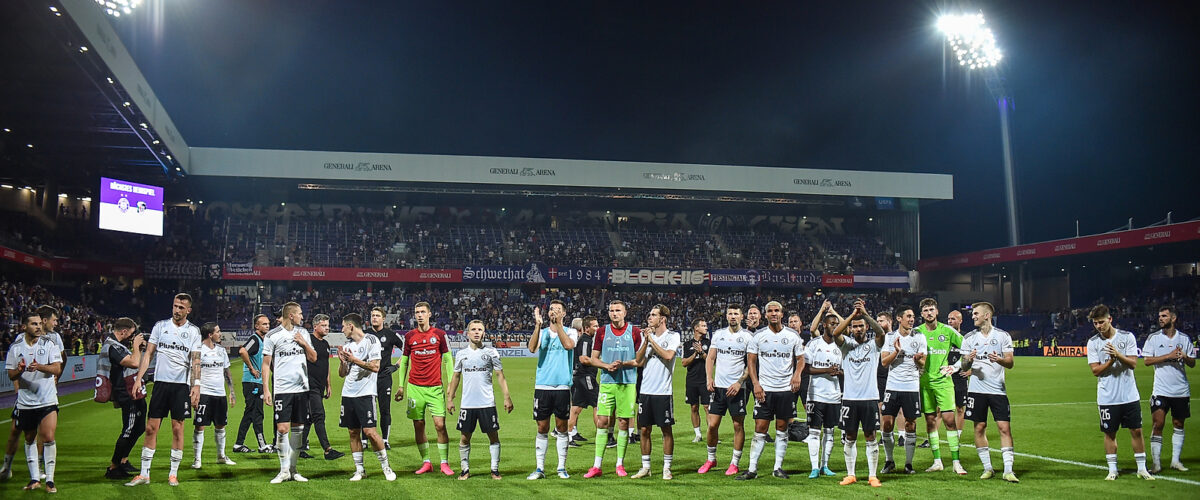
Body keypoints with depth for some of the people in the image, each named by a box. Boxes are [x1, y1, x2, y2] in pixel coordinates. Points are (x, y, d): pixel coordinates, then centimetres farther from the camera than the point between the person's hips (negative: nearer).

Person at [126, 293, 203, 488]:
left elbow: (195, 361, 1)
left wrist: (196, 385, -9)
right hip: (161, 382, 1)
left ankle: (173, 474, 10)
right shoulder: (160, 326, 7)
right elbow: (148, 353, 8)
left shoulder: (193, 331, 3)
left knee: (178, 428, 2)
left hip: (182, 384, -1)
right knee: (151, 427, 1)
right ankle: (144, 474, 9)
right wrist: (139, 378, 0)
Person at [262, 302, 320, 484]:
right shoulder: (273, 335, -2)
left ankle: (293, 469, 15)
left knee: (298, 428, 6)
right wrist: (266, 389, -7)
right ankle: (284, 470, 2)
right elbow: (266, 364, -1)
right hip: (281, 389, -5)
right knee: (282, 429, -9)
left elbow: (313, 358, 16)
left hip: (301, 387, 5)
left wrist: (304, 343, -1)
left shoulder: (303, 333, 12)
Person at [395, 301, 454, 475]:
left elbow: (448, 360, 5)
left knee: (440, 425, -8)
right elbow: (404, 361, 14)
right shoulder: (409, 336, 7)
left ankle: (445, 463, 1)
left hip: (435, 387, -2)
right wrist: (401, 386, 9)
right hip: (414, 387, 2)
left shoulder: (439, 334, 2)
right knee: (418, 426, 3)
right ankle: (426, 462, 14)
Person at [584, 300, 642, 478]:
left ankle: (620, 464, 13)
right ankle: (597, 465, 3)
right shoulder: (602, 332, 7)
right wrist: (607, 365, -9)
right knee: (602, 421, -2)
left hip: (627, 383, -1)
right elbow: (593, 358, 9)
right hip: (607, 382, 1)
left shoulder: (634, 332, 3)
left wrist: (623, 364, -13)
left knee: (623, 423, 2)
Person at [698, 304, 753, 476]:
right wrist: (709, 378, -1)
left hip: (737, 388, -3)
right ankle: (711, 459, 19)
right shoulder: (718, 334, 10)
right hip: (718, 386, 3)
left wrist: (739, 382, -12)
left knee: (738, 425, 2)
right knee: (712, 424, 2)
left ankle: (734, 463, 13)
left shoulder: (748, 337, -1)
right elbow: (710, 358, 14)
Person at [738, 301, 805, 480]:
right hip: (764, 389, -1)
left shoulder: (793, 336, 5)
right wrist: (756, 384, -5)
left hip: (786, 389, 1)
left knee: (782, 429, 6)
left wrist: (797, 374, -8)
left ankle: (778, 467, 15)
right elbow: (751, 361, 5)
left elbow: (801, 359, 12)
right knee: (760, 429, -2)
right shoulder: (758, 336, 3)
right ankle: (752, 469, 1)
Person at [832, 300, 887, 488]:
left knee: (870, 437, 3)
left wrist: (865, 314, -26)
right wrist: (853, 314, -20)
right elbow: (835, 333, -15)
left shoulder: (873, 344, 4)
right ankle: (850, 475, 16)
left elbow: (881, 333, -17)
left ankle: (872, 476, 10)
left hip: (870, 398, -1)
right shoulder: (846, 344, 6)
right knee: (849, 437, 7)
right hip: (850, 398, 1)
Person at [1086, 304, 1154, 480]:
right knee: (1110, 433, 5)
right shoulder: (1093, 342, -1)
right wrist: (1111, 360, -19)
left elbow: (1133, 363, -7)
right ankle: (1112, 470, 15)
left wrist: (1118, 355, -23)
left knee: (1136, 431, 5)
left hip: (1130, 395, 0)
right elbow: (1095, 370, -4)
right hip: (1107, 398, 0)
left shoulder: (1127, 337, -1)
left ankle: (1142, 468, 17)